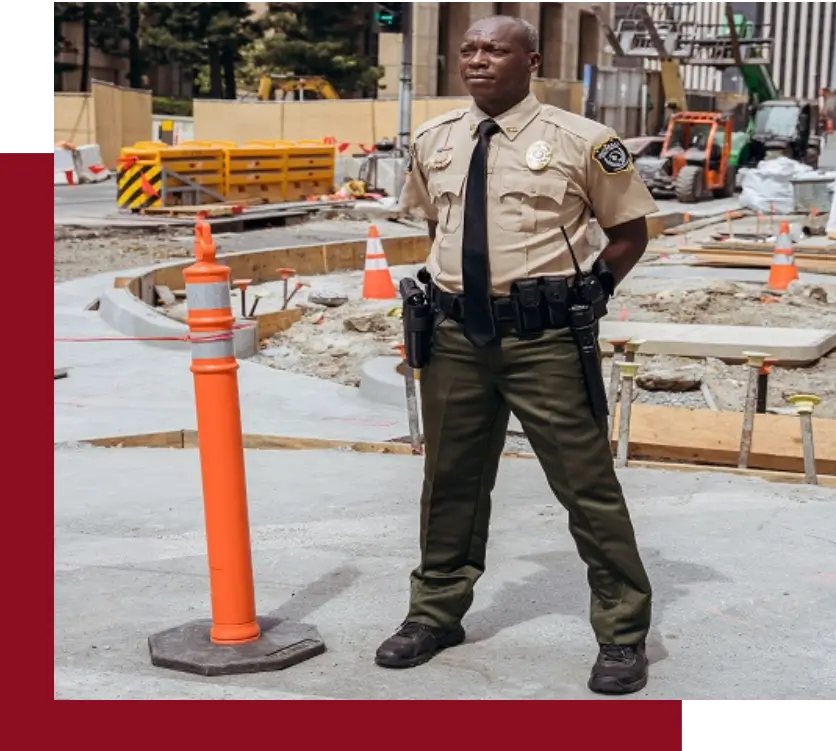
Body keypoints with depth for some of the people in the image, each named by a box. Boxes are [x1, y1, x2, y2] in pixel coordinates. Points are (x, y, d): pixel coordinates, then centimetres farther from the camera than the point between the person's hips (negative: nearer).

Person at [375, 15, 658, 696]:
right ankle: (436, 613, 34)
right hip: (456, 334, 5)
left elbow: (631, 231, 4)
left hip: (545, 338, -4)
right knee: (451, 479, 16)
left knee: (586, 482, 1)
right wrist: (447, 282, 11)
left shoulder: (580, 141, -3)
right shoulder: (432, 141, 10)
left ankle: (622, 634, 15)